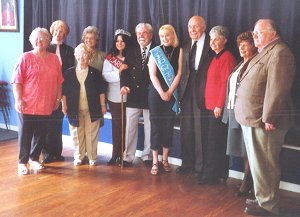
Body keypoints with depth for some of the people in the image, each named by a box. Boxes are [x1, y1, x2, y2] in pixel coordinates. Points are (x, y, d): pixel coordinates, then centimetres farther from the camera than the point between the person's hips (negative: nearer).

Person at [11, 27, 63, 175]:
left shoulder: (54, 59, 8)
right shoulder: (25, 58, -3)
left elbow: (59, 81, 12)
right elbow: (17, 81, -6)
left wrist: (58, 99, 10)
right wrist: (18, 100, -12)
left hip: (46, 106, 3)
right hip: (27, 106, -3)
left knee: (41, 135, 12)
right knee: (25, 135, 5)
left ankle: (34, 159, 29)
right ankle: (22, 162, 19)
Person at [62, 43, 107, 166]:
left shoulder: (94, 73, 2)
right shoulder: (69, 73, 3)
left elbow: (101, 90, 4)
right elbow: (64, 91, 5)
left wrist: (102, 106, 1)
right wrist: (64, 105, -1)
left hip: (92, 110, -1)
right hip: (75, 110, 1)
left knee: (91, 135, 4)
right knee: (77, 135, 7)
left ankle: (92, 157, 16)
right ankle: (78, 157, 20)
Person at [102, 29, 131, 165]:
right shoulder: (109, 58, 5)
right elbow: (106, 76, -6)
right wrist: (119, 72, -18)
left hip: (128, 96, 0)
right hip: (114, 97, 0)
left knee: (126, 126, 1)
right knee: (116, 126, 5)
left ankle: (123, 154, 11)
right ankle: (116, 154, 12)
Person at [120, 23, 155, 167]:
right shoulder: (131, 51, 9)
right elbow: (125, 70, 4)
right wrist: (124, 85, -13)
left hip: (150, 96, -2)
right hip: (133, 96, 2)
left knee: (150, 128, 9)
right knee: (129, 127, 5)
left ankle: (147, 157, 21)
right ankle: (128, 157, 13)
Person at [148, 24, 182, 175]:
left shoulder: (179, 51, 3)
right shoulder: (155, 52, 3)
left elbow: (179, 73, -1)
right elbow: (152, 74, -3)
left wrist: (169, 92, -9)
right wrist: (161, 92, -11)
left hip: (172, 93, 1)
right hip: (156, 93, -1)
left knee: (168, 126, 5)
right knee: (155, 125, -1)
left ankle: (165, 160, 16)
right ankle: (155, 162, 5)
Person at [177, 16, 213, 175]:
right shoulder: (186, 47, 15)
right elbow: (183, 72, 14)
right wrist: (181, 91, 4)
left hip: (202, 93, -6)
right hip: (187, 92, 6)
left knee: (200, 130, 0)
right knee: (186, 129, 11)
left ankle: (200, 166, 12)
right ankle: (187, 163, 23)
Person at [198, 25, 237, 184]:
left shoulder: (227, 58, -11)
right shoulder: (216, 57, 17)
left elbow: (226, 83, -16)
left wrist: (219, 105, -17)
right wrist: (209, 103, 13)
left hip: (218, 108, -9)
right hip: (210, 106, 9)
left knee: (214, 143, -3)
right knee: (209, 143, 12)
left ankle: (211, 175, 7)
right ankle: (219, 174, 22)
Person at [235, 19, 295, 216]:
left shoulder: (279, 53, -15)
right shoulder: (264, 52, 19)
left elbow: (277, 88, -23)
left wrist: (269, 118, -24)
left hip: (263, 121, -10)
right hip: (252, 118, 10)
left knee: (264, 165, -1)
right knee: (258, 163, 18)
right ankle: (262, 198, 30)